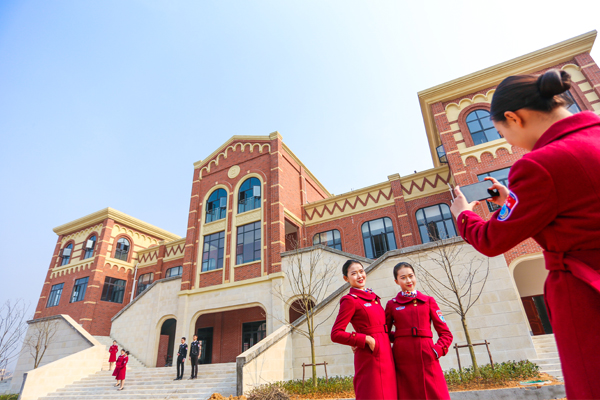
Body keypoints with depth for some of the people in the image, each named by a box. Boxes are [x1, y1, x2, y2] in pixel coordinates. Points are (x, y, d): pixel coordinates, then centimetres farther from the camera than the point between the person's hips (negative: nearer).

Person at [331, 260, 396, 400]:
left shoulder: (373, 297, 15)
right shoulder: (350, 300, -9)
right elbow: (336, 334, -14)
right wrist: (366, 339, -17)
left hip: (385, 355, 8)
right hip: (370, 358, -8)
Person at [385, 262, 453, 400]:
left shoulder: (428, 301, 10)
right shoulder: (392, 304, 8)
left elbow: (445, 333, 8)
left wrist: (438, 350, -7)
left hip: (427, 358, 1)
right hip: (403, 360, 0)